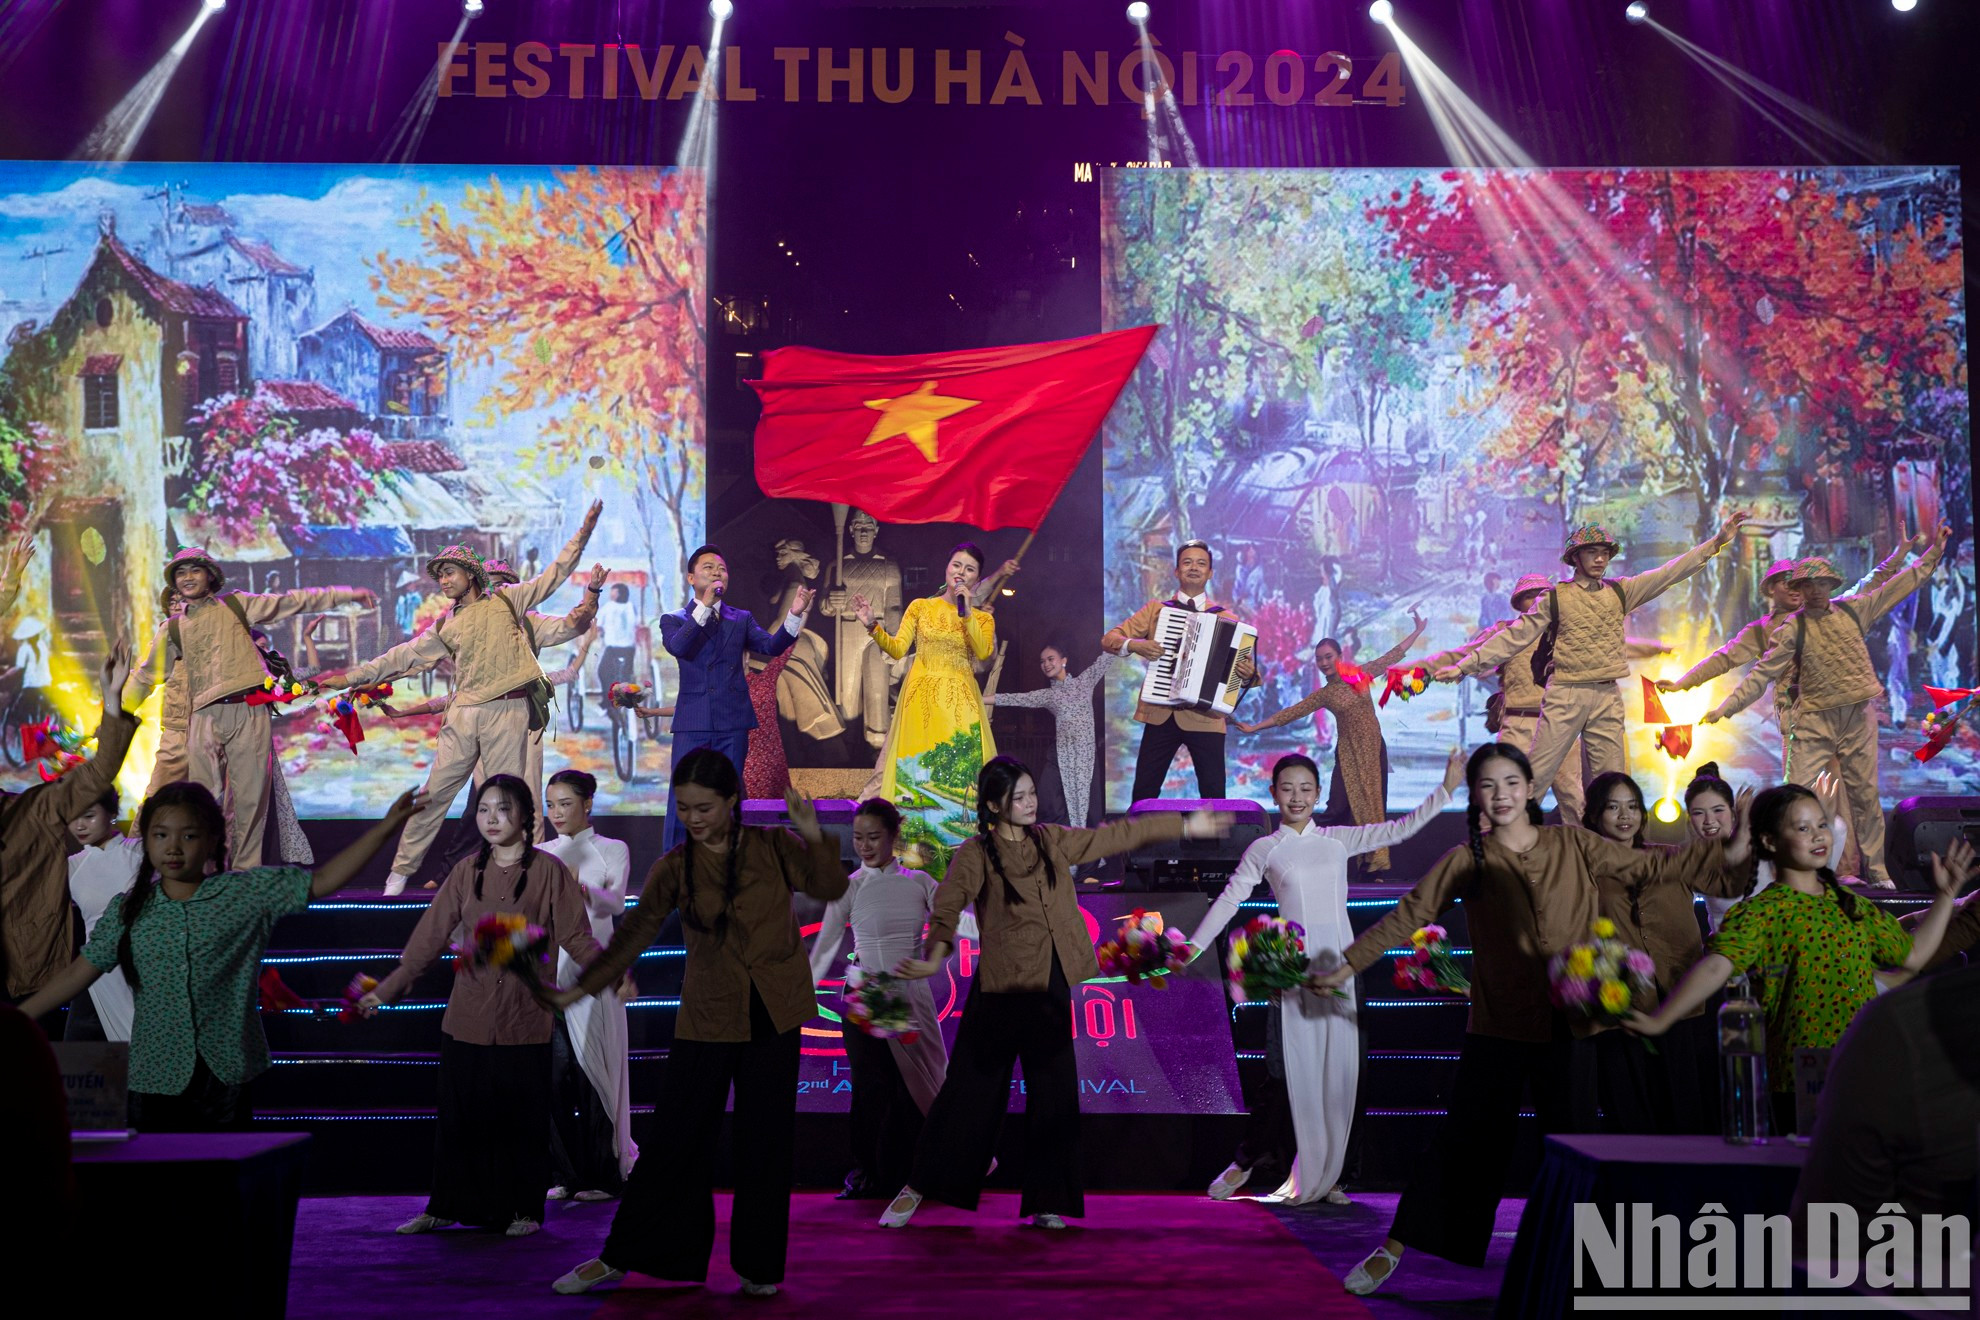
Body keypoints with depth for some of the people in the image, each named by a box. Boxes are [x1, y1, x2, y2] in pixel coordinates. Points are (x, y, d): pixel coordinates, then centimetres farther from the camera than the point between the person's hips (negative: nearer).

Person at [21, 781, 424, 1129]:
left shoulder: (247, 893, -3)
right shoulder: (126, 911, 4)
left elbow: (322, 881, -8)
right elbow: (78, 975, 9)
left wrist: (384, 829, -15)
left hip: (226, 1074, -2)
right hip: (155, 1076, 2)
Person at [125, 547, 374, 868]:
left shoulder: (235, 604, 14)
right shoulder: (172, 630, 17)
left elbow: (291, 602, 13)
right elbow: (146, 676, 24)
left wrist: (345, 595, 11)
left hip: (249, 712, -1)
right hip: (206, 717, 1)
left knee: (251, 798, -1)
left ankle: (246, 873, 5)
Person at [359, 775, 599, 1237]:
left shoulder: (548, 871, -4)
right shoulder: (467, 871, 6)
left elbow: (576, 936, -6)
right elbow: (430, 937, 8)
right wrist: (386, 990, 7)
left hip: (524, 1019, -3)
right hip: (468, 1016, 3)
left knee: (523, 1119, 4)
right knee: (462, 1117, 8)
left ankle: (523, 1210, 19)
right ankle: (446, 1208, 22)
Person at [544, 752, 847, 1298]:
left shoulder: (773, 847, -2)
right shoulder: (674, 867, -1)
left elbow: (829, 888, -7)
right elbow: (635, 934, 0)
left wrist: (813, 837, -22)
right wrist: (580, 989, -4)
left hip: (772, 1016, 0)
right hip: (706, 1018, 0)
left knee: (764, 1141, 6)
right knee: (674, 1137, 4)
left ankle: (758, 1267, 20)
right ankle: (618, 1257, 19)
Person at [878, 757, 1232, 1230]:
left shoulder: (1051, 841, 8)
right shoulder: (976, 854, -8)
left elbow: (1115, 836, 14)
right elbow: (948, 905, -21)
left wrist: (1186, 825, 16)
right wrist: (935, 955, -40)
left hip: (1051, 987, 5)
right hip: (1000, 990, -5)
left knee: (1054, 1095, 6)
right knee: (970, 1090, 0)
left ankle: (1046, 1204, 17)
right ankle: (917, 1189, 15)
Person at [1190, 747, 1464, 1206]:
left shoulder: (1337, 840, 10)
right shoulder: (1265, 849, 3)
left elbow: (1398, 830, 9)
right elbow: (1229, 900, 3)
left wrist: (1445, 790, 4)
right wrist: (1193, 947, -1)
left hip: (1339, 962, 3)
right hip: (1294, 965, -3)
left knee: (1338, 1068, 4)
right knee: (1293, 1068, -5)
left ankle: (1322, 1174, 16)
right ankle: (1244, 1163, 10)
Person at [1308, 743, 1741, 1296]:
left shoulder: (1572, 845, 2)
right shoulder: (1467, 861, -1)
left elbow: (1651, 867, 4)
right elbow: (1407, 916, -2)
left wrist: (1729, 853, -4)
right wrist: (1346, 967, -5)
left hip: (1566, 1026, 1)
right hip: (1497, 1026, -1)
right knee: (1464, 1142, 4)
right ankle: (1392, 1250, 15)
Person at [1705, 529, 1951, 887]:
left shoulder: (1853, 610, 7)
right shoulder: (1792, 628, -2)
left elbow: (1899, 586, 15)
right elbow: (1762, 673, -5)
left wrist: (1934, 553, 15)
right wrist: (1726, 707, -12)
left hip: (1858, 718, 3)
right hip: (1813, 720, -3)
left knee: (1866, 795, 10)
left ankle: (1876, 871, 21)